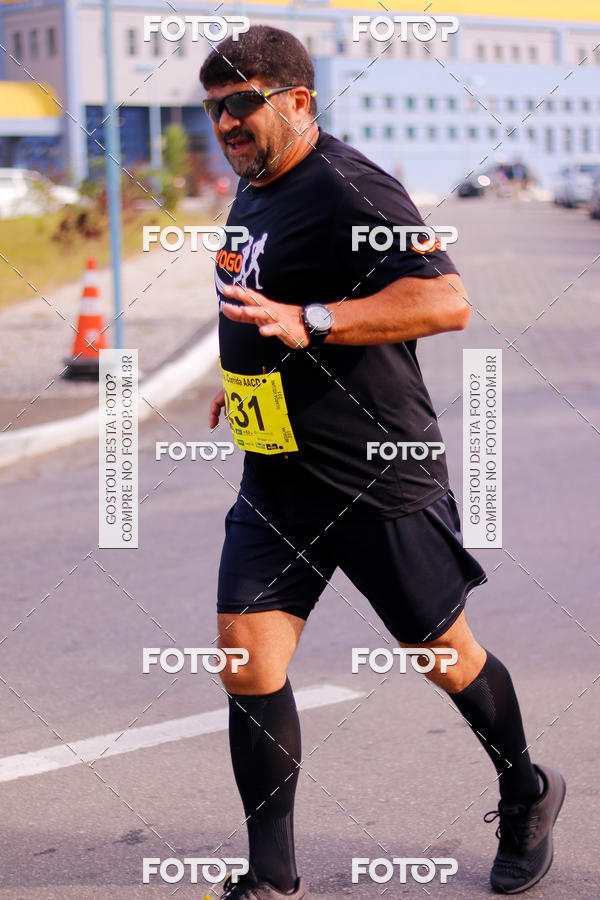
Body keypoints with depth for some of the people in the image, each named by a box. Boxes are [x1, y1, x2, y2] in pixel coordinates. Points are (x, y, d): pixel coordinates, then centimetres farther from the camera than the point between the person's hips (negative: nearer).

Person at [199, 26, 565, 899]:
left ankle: (528, 795, 37)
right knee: (246, 662, -2)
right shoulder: (251, 191, 11)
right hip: (276, 480, 8)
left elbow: (446, 300, -28)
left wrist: (309, 323, -34)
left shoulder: (348, 189, -18)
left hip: (379, 478, -7)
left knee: (444, 655, 9)